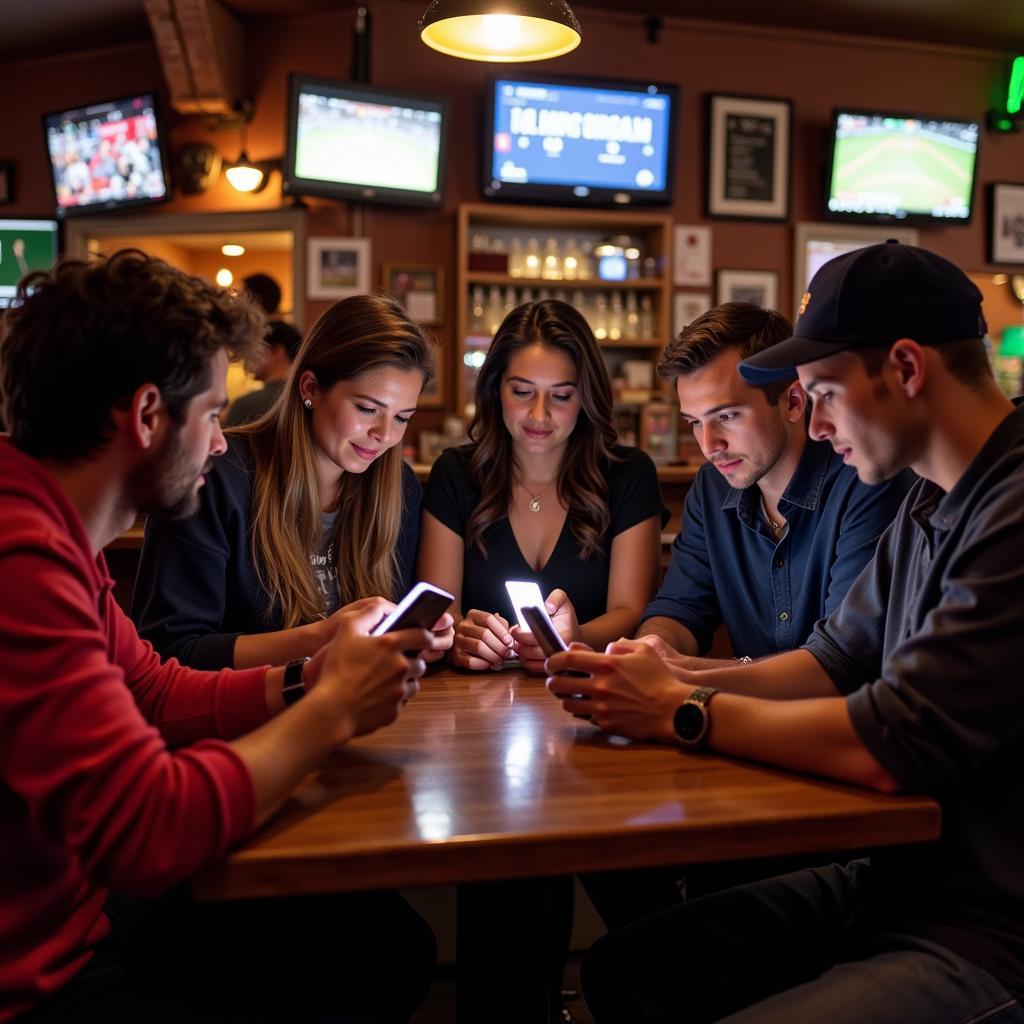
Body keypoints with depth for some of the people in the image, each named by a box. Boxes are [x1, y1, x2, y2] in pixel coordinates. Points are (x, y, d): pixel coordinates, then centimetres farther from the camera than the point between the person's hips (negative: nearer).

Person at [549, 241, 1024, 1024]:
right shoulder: (934, 506, 9)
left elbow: (894, 744, -27)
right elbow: (837, 660, 14)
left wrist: (683, 713, -14)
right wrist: (679, 678, -1)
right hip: (900, 879, 9)